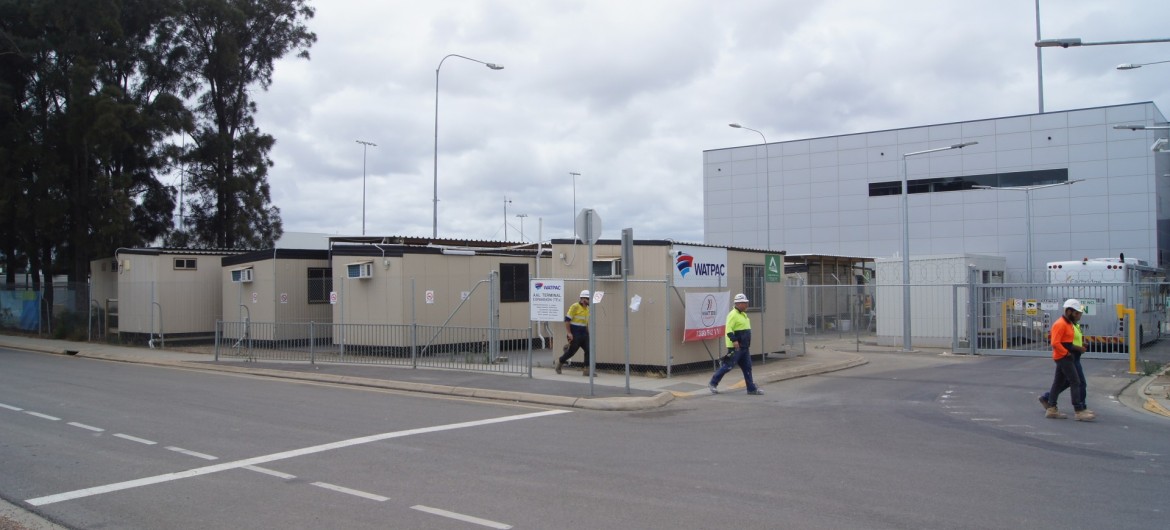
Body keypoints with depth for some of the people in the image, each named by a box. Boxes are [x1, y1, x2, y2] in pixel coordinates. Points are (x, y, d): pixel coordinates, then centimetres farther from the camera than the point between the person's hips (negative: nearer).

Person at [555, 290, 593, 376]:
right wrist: (569, 333, -17)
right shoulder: (575, 307, -13)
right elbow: (567, 319, -14)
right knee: (571, 351, 1)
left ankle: (587, 370, -1)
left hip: (584, 334, 7)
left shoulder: (587, 309, 11)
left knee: (588, 350, -5)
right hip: (575, 335, -7)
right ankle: (559, 363, 26)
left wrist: (588, 333, 17)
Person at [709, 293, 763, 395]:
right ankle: (712, 383, 5)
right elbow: (729, 329, -23)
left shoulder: (743, 314, 17)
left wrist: (748, 344, 25)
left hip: (744, 347, 9)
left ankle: (752, 388, 13)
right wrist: (734, 340, -30)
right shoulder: (733, 314, -14)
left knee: (747, 368, 9)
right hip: (735, 347, -9)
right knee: (728, 366, -6)